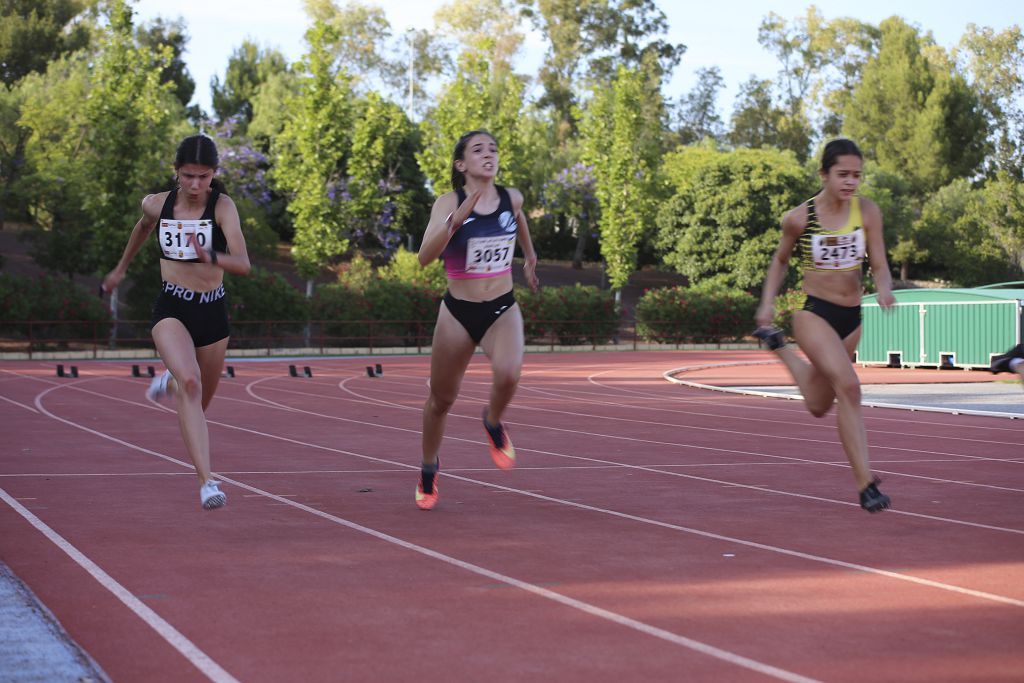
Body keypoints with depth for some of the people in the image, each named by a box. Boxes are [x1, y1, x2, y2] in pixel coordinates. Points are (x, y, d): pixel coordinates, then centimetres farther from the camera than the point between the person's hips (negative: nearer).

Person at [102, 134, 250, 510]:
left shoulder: (222, 206, -13)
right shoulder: (157, 204, -4)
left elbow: (243, 264, -26)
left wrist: (211, 258, -46)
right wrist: (121, 267, 34)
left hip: (213, 311, 1)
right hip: (171, 309, -1)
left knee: (198, 404, 16)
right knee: (191, 384, -28)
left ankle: (169, 383, 54)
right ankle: (207, 482, -33)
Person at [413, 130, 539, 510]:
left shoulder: (511, 198, -2)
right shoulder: (449, 203, -12)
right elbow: (425, 256, -26)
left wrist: (529, 256, 36)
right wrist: (457, 218, -37)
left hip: (503, 309, 1)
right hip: (458, 311, -1)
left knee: (508, 373, -29)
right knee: (442, 398, 11)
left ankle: (493, 424, 5)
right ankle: (428, 470, 37)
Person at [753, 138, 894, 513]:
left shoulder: (867, 212, -7)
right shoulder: (799, 218, -11)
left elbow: (879, 264, -8)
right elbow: (780, 260, 7)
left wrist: (885, 289, -29)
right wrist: (767, 302, -1)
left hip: (852, 317, 5)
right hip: (814, 314, -5)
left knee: (819, 406, 20)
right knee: (848, 386, -27)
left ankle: (778, 347, 47)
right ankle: (866, 485, -23)